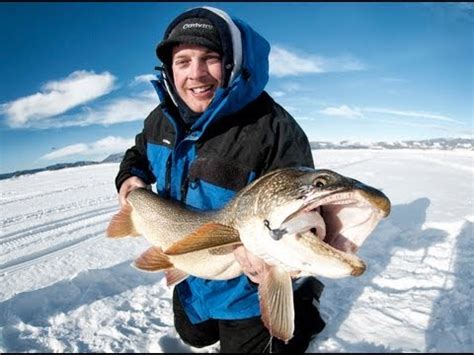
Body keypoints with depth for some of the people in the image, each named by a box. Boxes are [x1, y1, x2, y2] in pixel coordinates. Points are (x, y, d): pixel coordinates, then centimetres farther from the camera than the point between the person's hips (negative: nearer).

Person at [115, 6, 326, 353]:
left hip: (247, 286, -6)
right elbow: (138, 153, 14)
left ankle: (302, 310, 35)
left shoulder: (273, 127, -30)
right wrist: (129, 177, -6)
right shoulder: (161, 120, -8)